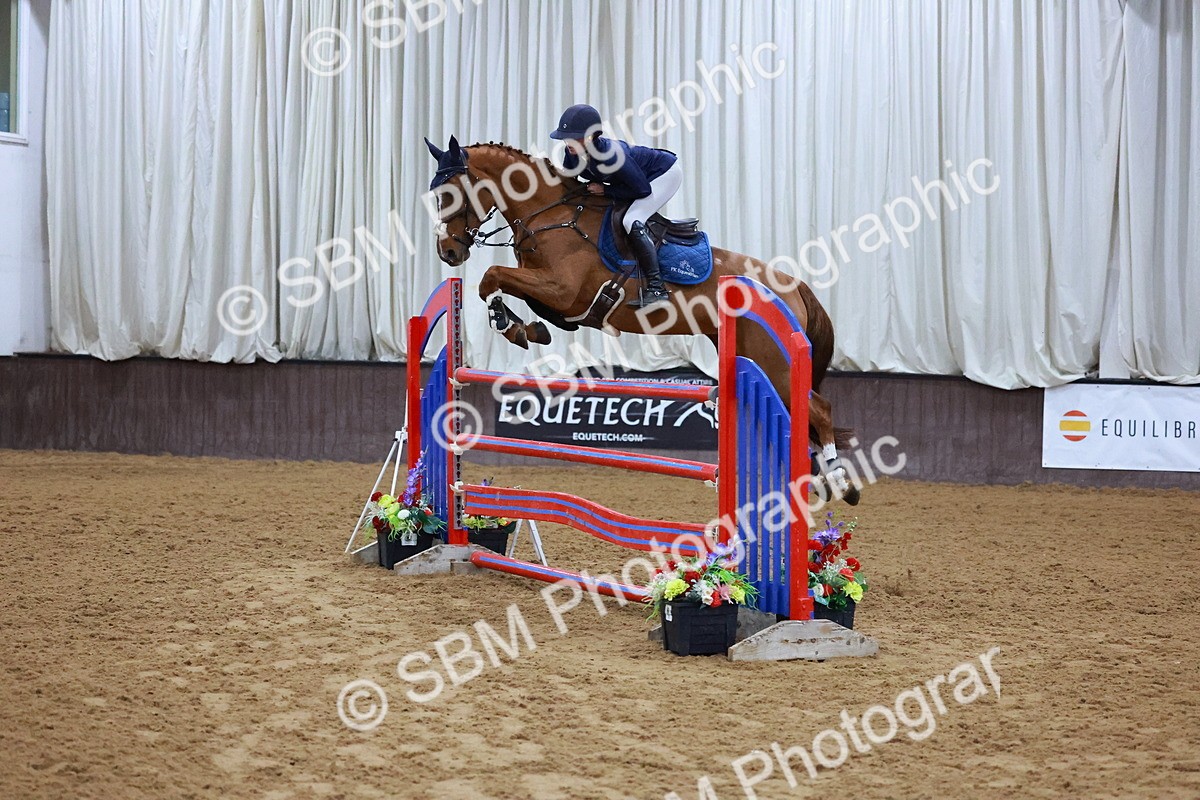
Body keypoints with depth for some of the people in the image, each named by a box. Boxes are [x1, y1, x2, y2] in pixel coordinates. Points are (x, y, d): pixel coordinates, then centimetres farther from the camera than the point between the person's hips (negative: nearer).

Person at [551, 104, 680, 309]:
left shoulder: (611, 155, -38)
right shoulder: (572, 153, -16)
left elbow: (642, 189, -30)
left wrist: (605, 190, -26)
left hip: (666, 173, -9)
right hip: (642, 175, 9)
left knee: (632, 221, -26)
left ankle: (657, 289, -25)